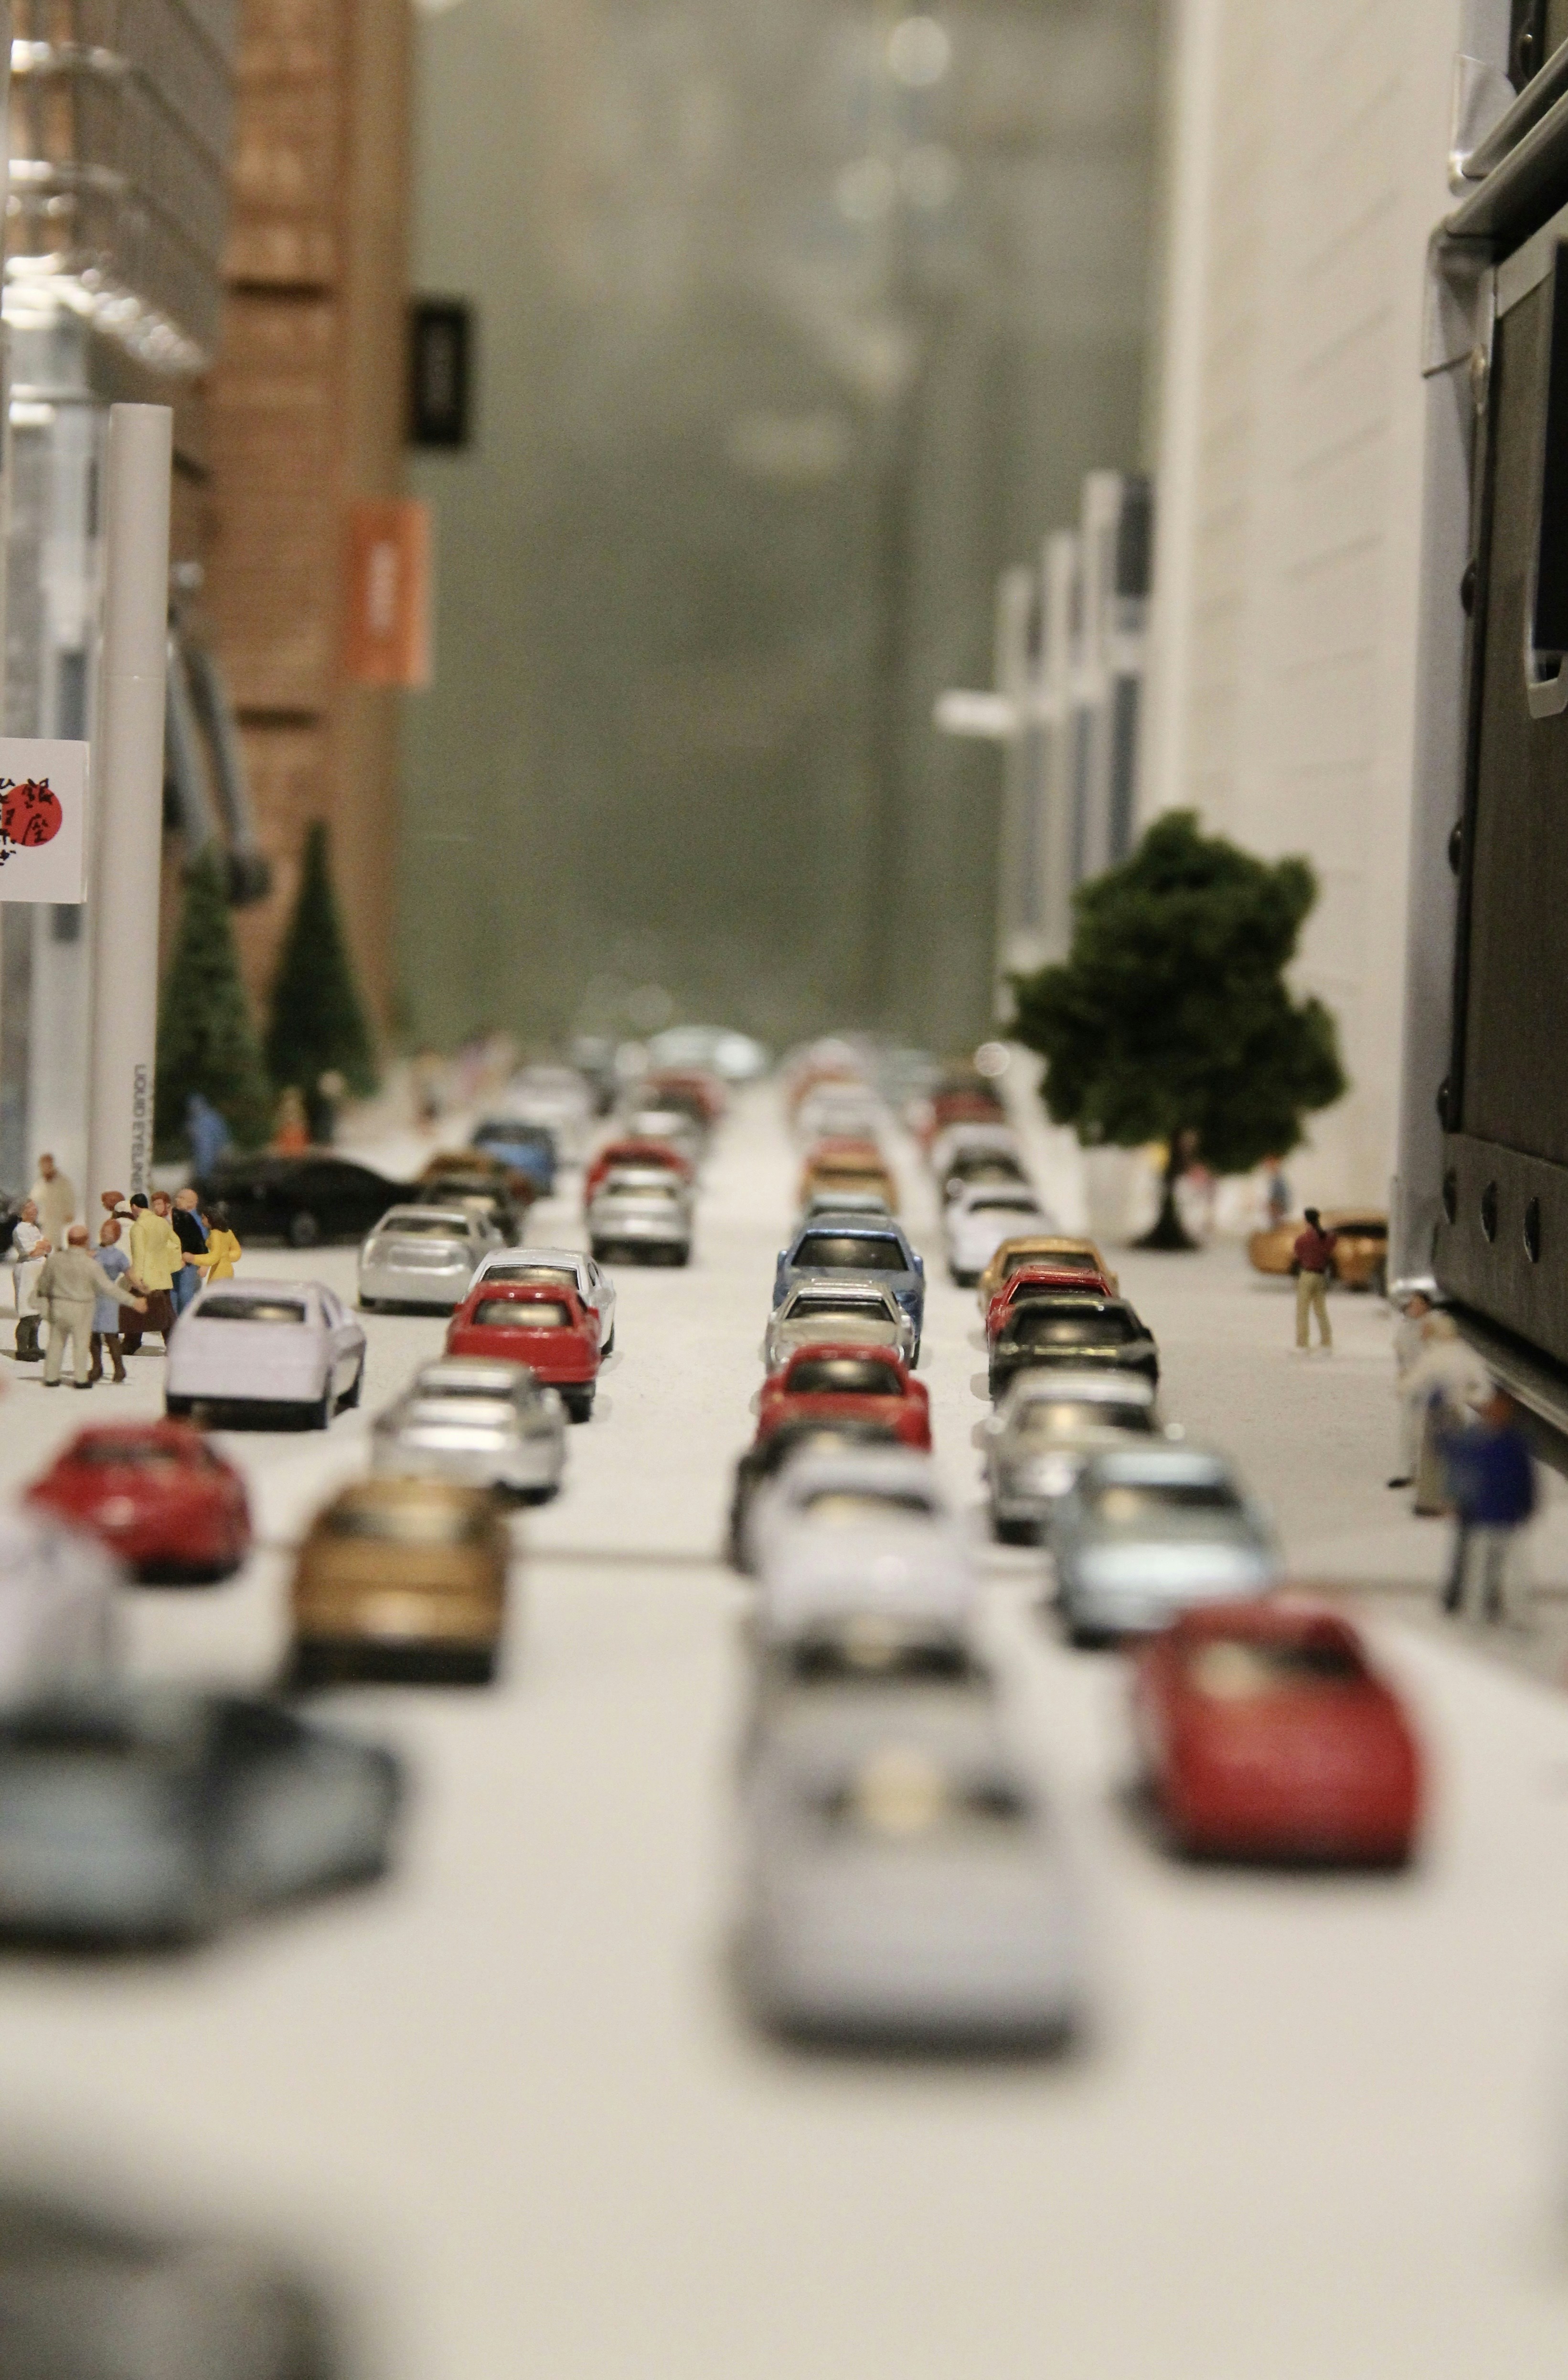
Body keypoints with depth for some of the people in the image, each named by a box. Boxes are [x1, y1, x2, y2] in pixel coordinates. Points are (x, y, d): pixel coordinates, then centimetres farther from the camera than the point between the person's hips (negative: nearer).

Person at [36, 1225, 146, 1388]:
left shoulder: (54, 1260, -8)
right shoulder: (91, 1265, -18)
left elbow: (44, 1283, 6)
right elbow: (109, 1288, -16)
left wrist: (44, 1298, 28)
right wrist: (133, 1301, -9)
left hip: (58, 1306, 3)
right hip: (82, 1308, -3)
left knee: (56, 1341, 14)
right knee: (81, 1343, 10)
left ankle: (51, 1377, 17)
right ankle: (81, 1379, 12)